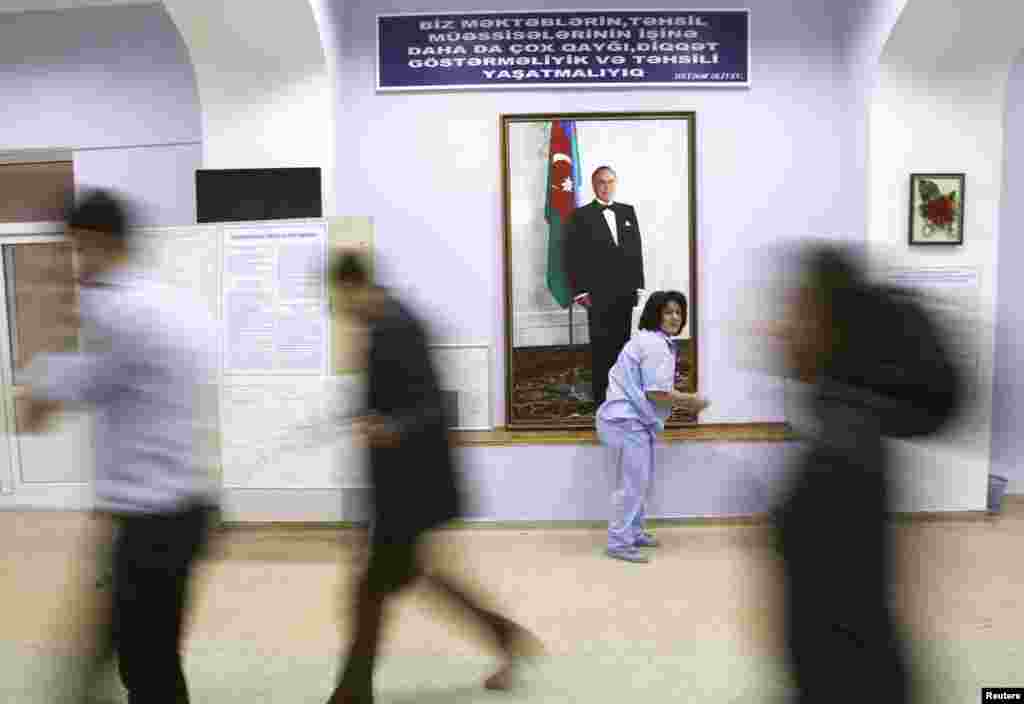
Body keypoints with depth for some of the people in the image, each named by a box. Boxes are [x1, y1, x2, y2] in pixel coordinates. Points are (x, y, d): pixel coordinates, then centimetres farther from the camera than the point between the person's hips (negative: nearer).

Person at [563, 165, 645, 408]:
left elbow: (637, 249, 13)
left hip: (625, 293, 4)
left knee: (622, 345, 9)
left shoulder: (628, 211, 13)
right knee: (601, 347, 1)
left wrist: (638, 285, 7)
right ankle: (601, 400, 9)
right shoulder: (581, 215, 0)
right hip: (598, 295, -4)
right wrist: (580, 292, -10)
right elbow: (573, 256, -4)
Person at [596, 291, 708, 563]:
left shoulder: (649, 341, 19)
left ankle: (633, 532, 29)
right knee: (632, 483, -6)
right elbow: (658, 393, -21)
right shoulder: (656, 345, -16)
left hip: (632, 419, 11)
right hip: (628, 421, -11)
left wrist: (683, 403, 18)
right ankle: (619, 543, 1)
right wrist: (691, 400, -7)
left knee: (639, 481, 18)